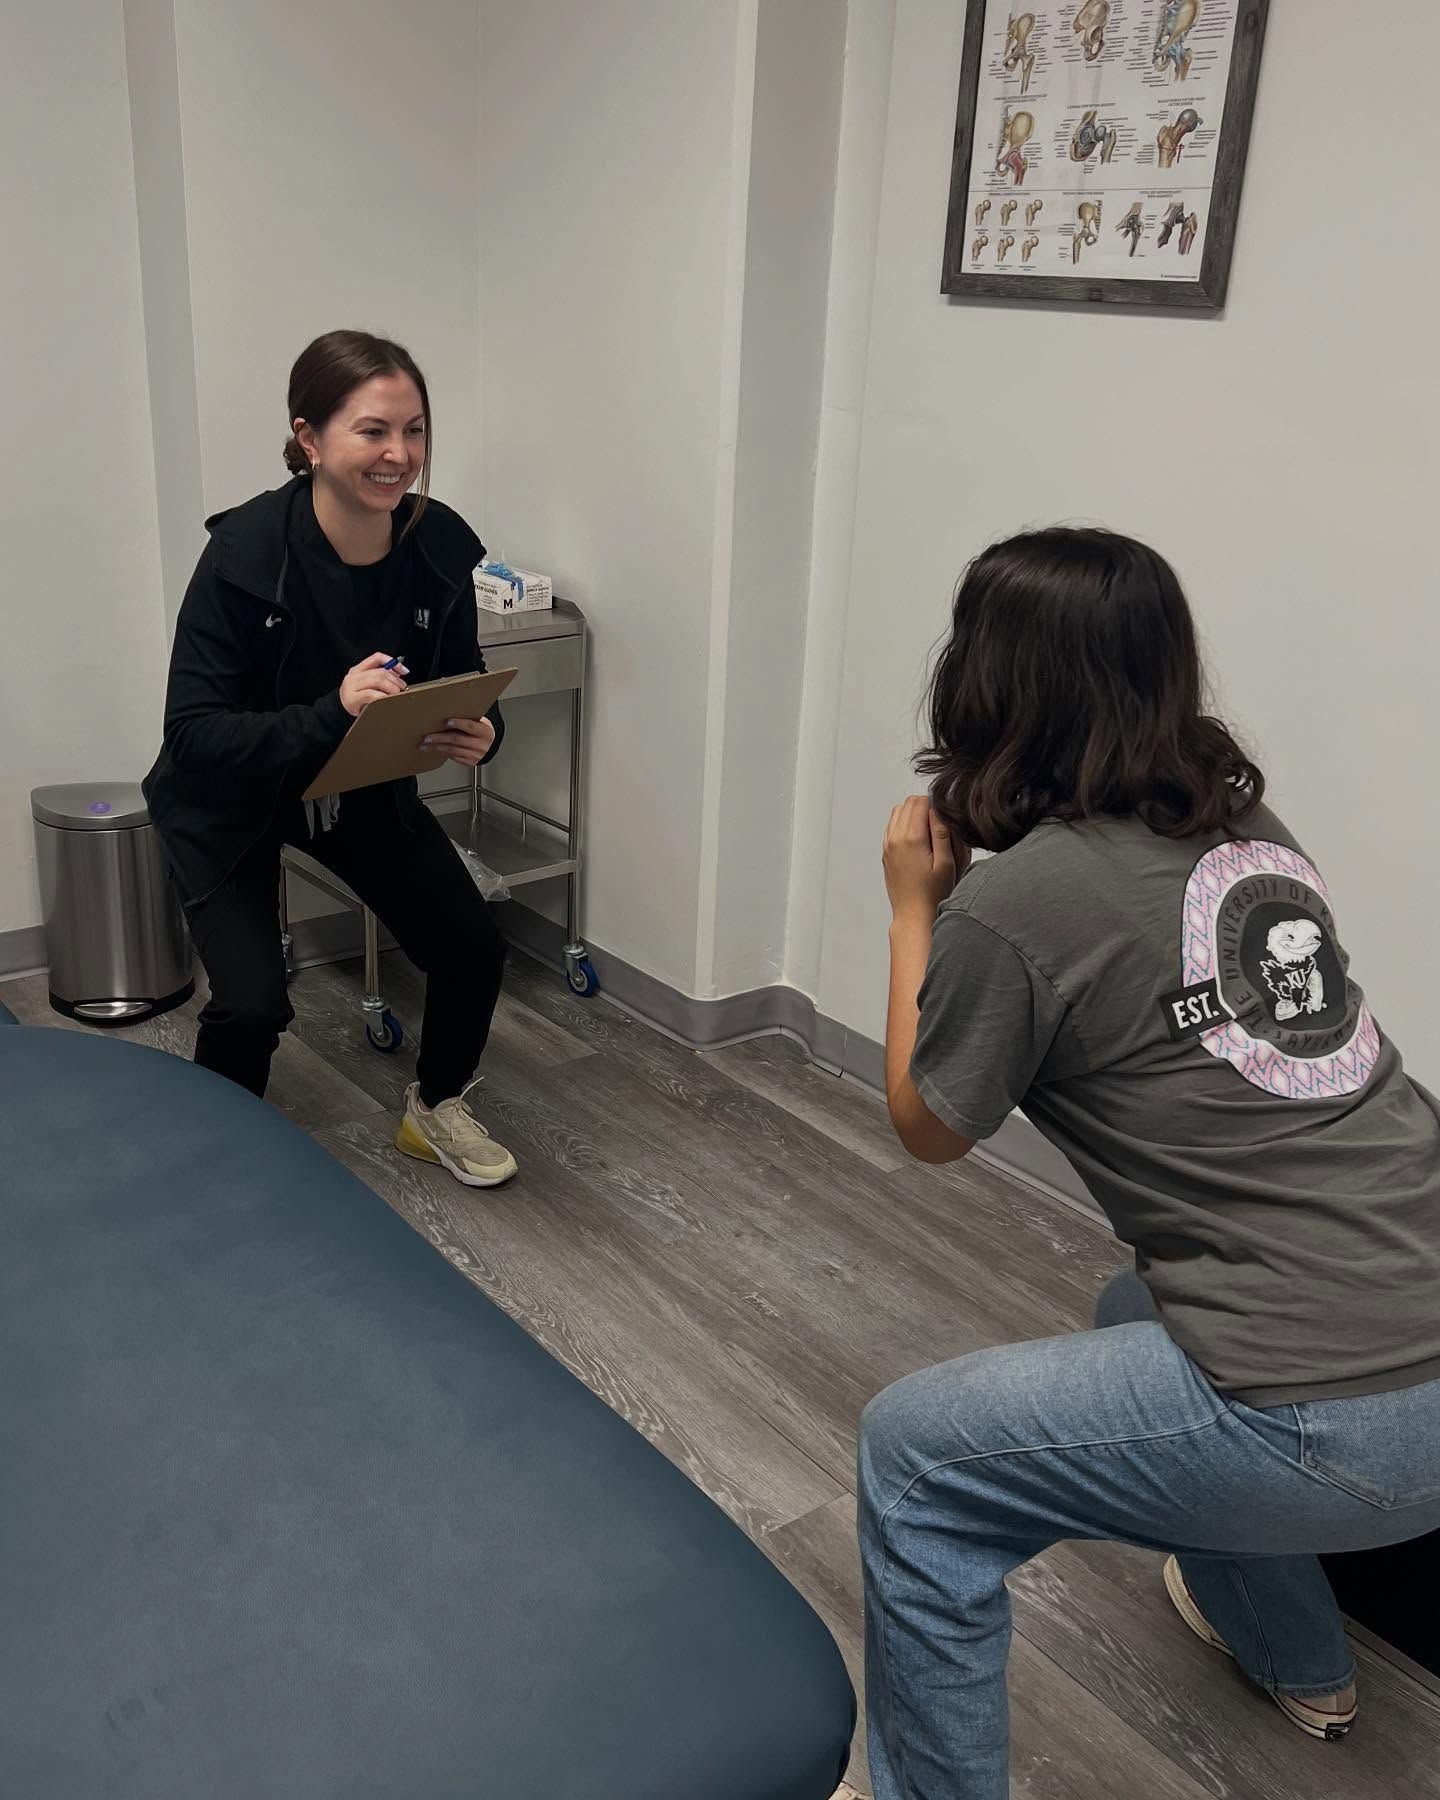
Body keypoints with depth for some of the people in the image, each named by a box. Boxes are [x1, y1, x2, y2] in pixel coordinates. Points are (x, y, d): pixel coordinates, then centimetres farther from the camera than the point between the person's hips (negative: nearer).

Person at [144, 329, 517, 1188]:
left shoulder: (440, 544, -18)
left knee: (473, 947, -2)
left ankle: (436, 1110, 27)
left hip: (367, 788, 5)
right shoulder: (244, 554, -30)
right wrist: (330, 713, -44)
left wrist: (481, 732, -27)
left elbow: (464, 683, -3)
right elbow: (192, 735, -30)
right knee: (253, 1003, -16)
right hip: (231, 800, -4)